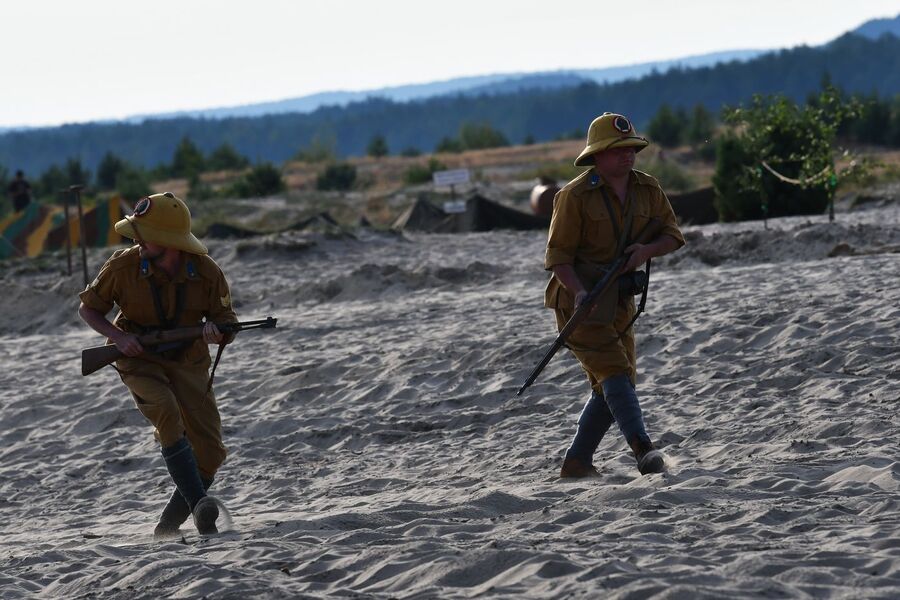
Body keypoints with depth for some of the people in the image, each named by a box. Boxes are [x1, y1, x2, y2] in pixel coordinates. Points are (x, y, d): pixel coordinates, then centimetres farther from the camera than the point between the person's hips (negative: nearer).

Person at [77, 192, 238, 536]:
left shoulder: (206, 273, -16)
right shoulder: (124, 266, -17)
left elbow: (227, 322, -4)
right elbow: (88, 308, -2)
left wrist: (217, 333, -29)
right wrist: (118, 336, -19)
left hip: (188, 362, 2)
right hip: (140, 359, -2)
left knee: (210, 453, -6)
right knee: (167, 413, -33)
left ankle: (170, 524, 13)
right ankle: (199, 505, -35)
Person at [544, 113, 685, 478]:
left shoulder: (647, 190, 6)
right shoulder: (576, 195, -12)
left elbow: (672, 235, 8)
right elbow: (558, 254, -12)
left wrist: (647, 251, -15)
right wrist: (579, 292, -28)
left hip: (618, 302, 7)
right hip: (579, 298, -7)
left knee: (611, 386, 9)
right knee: (615, 371, -20)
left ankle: (576, 463, 18)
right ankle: (644, 451, -31)